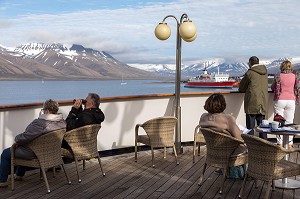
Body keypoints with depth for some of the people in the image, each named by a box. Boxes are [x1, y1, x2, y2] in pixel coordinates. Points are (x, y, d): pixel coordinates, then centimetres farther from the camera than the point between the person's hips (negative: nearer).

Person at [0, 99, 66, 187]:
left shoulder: (39, 123, -32)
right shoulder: (62, 122, -9)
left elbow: (25, 137, -28)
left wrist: (16, 138, -7)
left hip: (34, 153, -8)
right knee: (22, 148, 37)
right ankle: (19, 175, 47)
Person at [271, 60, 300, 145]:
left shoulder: (278, 76, -4)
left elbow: (272, 88, 7)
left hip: (280, 100, -2)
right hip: (291, 101, 2)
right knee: (289, 122, 8)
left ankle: (280, 142, 4)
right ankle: (290, 142, 11)